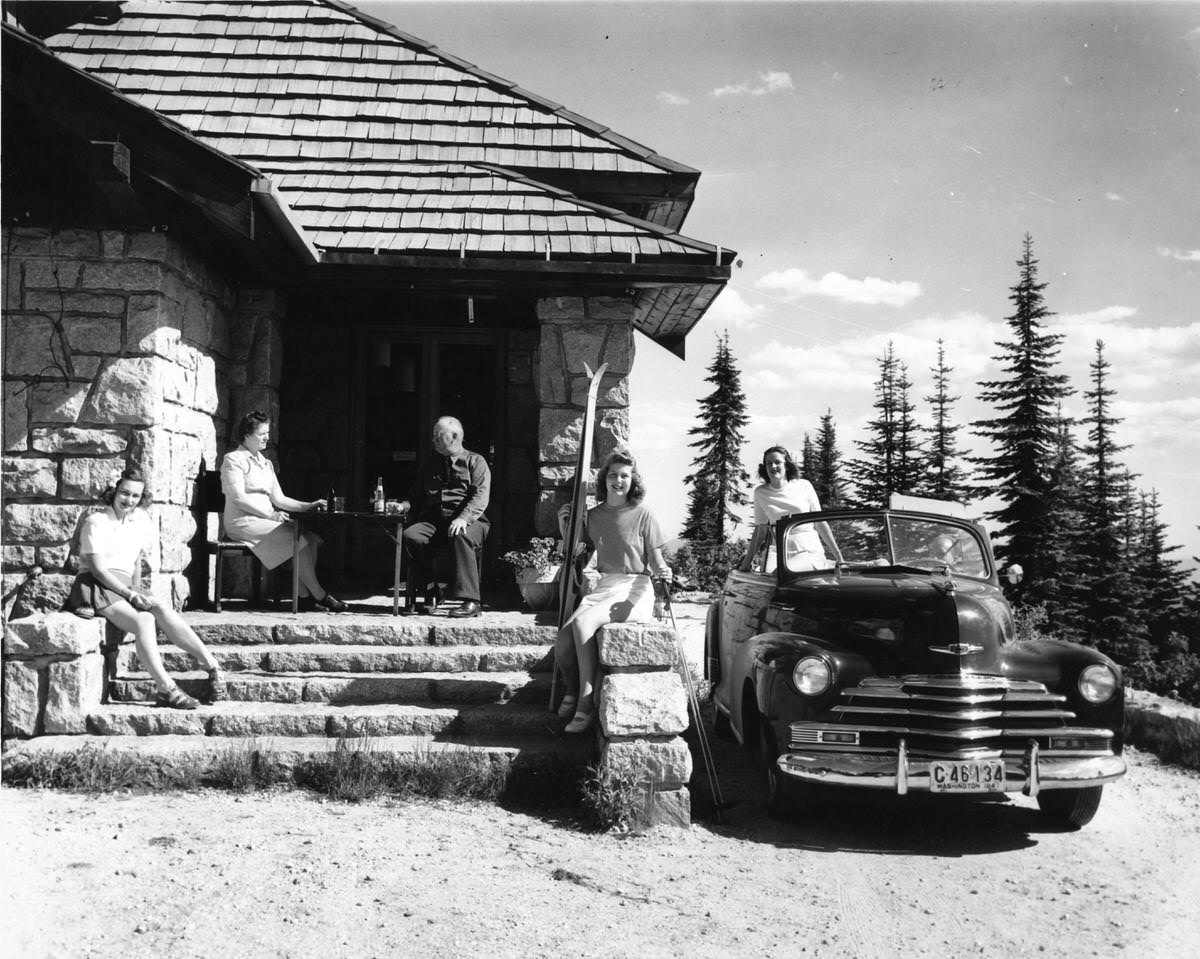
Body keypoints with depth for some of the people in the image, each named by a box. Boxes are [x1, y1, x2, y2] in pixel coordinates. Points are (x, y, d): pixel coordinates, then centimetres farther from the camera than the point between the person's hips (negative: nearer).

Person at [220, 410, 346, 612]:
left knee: (311, 538, -16)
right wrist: (270, 514, -21)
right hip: (242, 522, -8)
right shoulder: (233, 459, -2)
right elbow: (238, 498, -13)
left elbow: (278, 498, 19)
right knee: (297, 539, -25)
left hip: (264, 520, 8)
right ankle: (319, 596, -18)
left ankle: (305, 596, -22)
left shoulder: (265, 463, 23)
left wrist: (308, 506, 4)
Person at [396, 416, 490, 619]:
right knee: (409, 536, -26)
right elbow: (417, 495, 27)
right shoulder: (431, 465, 23)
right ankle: (430, 595, -18)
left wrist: (463, 518, -24)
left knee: (460, 536, -39)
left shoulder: (475, 462, 6)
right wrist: (404, 505, 3)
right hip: (434, 521, 5)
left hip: (468, 521, -5)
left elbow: (480, 497, -7)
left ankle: (470, 602, -38)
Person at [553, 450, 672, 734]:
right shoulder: (594, 516, 12)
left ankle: (587, 703, -21)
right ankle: (572, 692, 12)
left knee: (582, 622, -31)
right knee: (562, 642, -19)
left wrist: (662, 570, -21)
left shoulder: (642, 515, -1)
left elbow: (656, 560, -1)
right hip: (604, 587, 5)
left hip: (634, 590, -5)